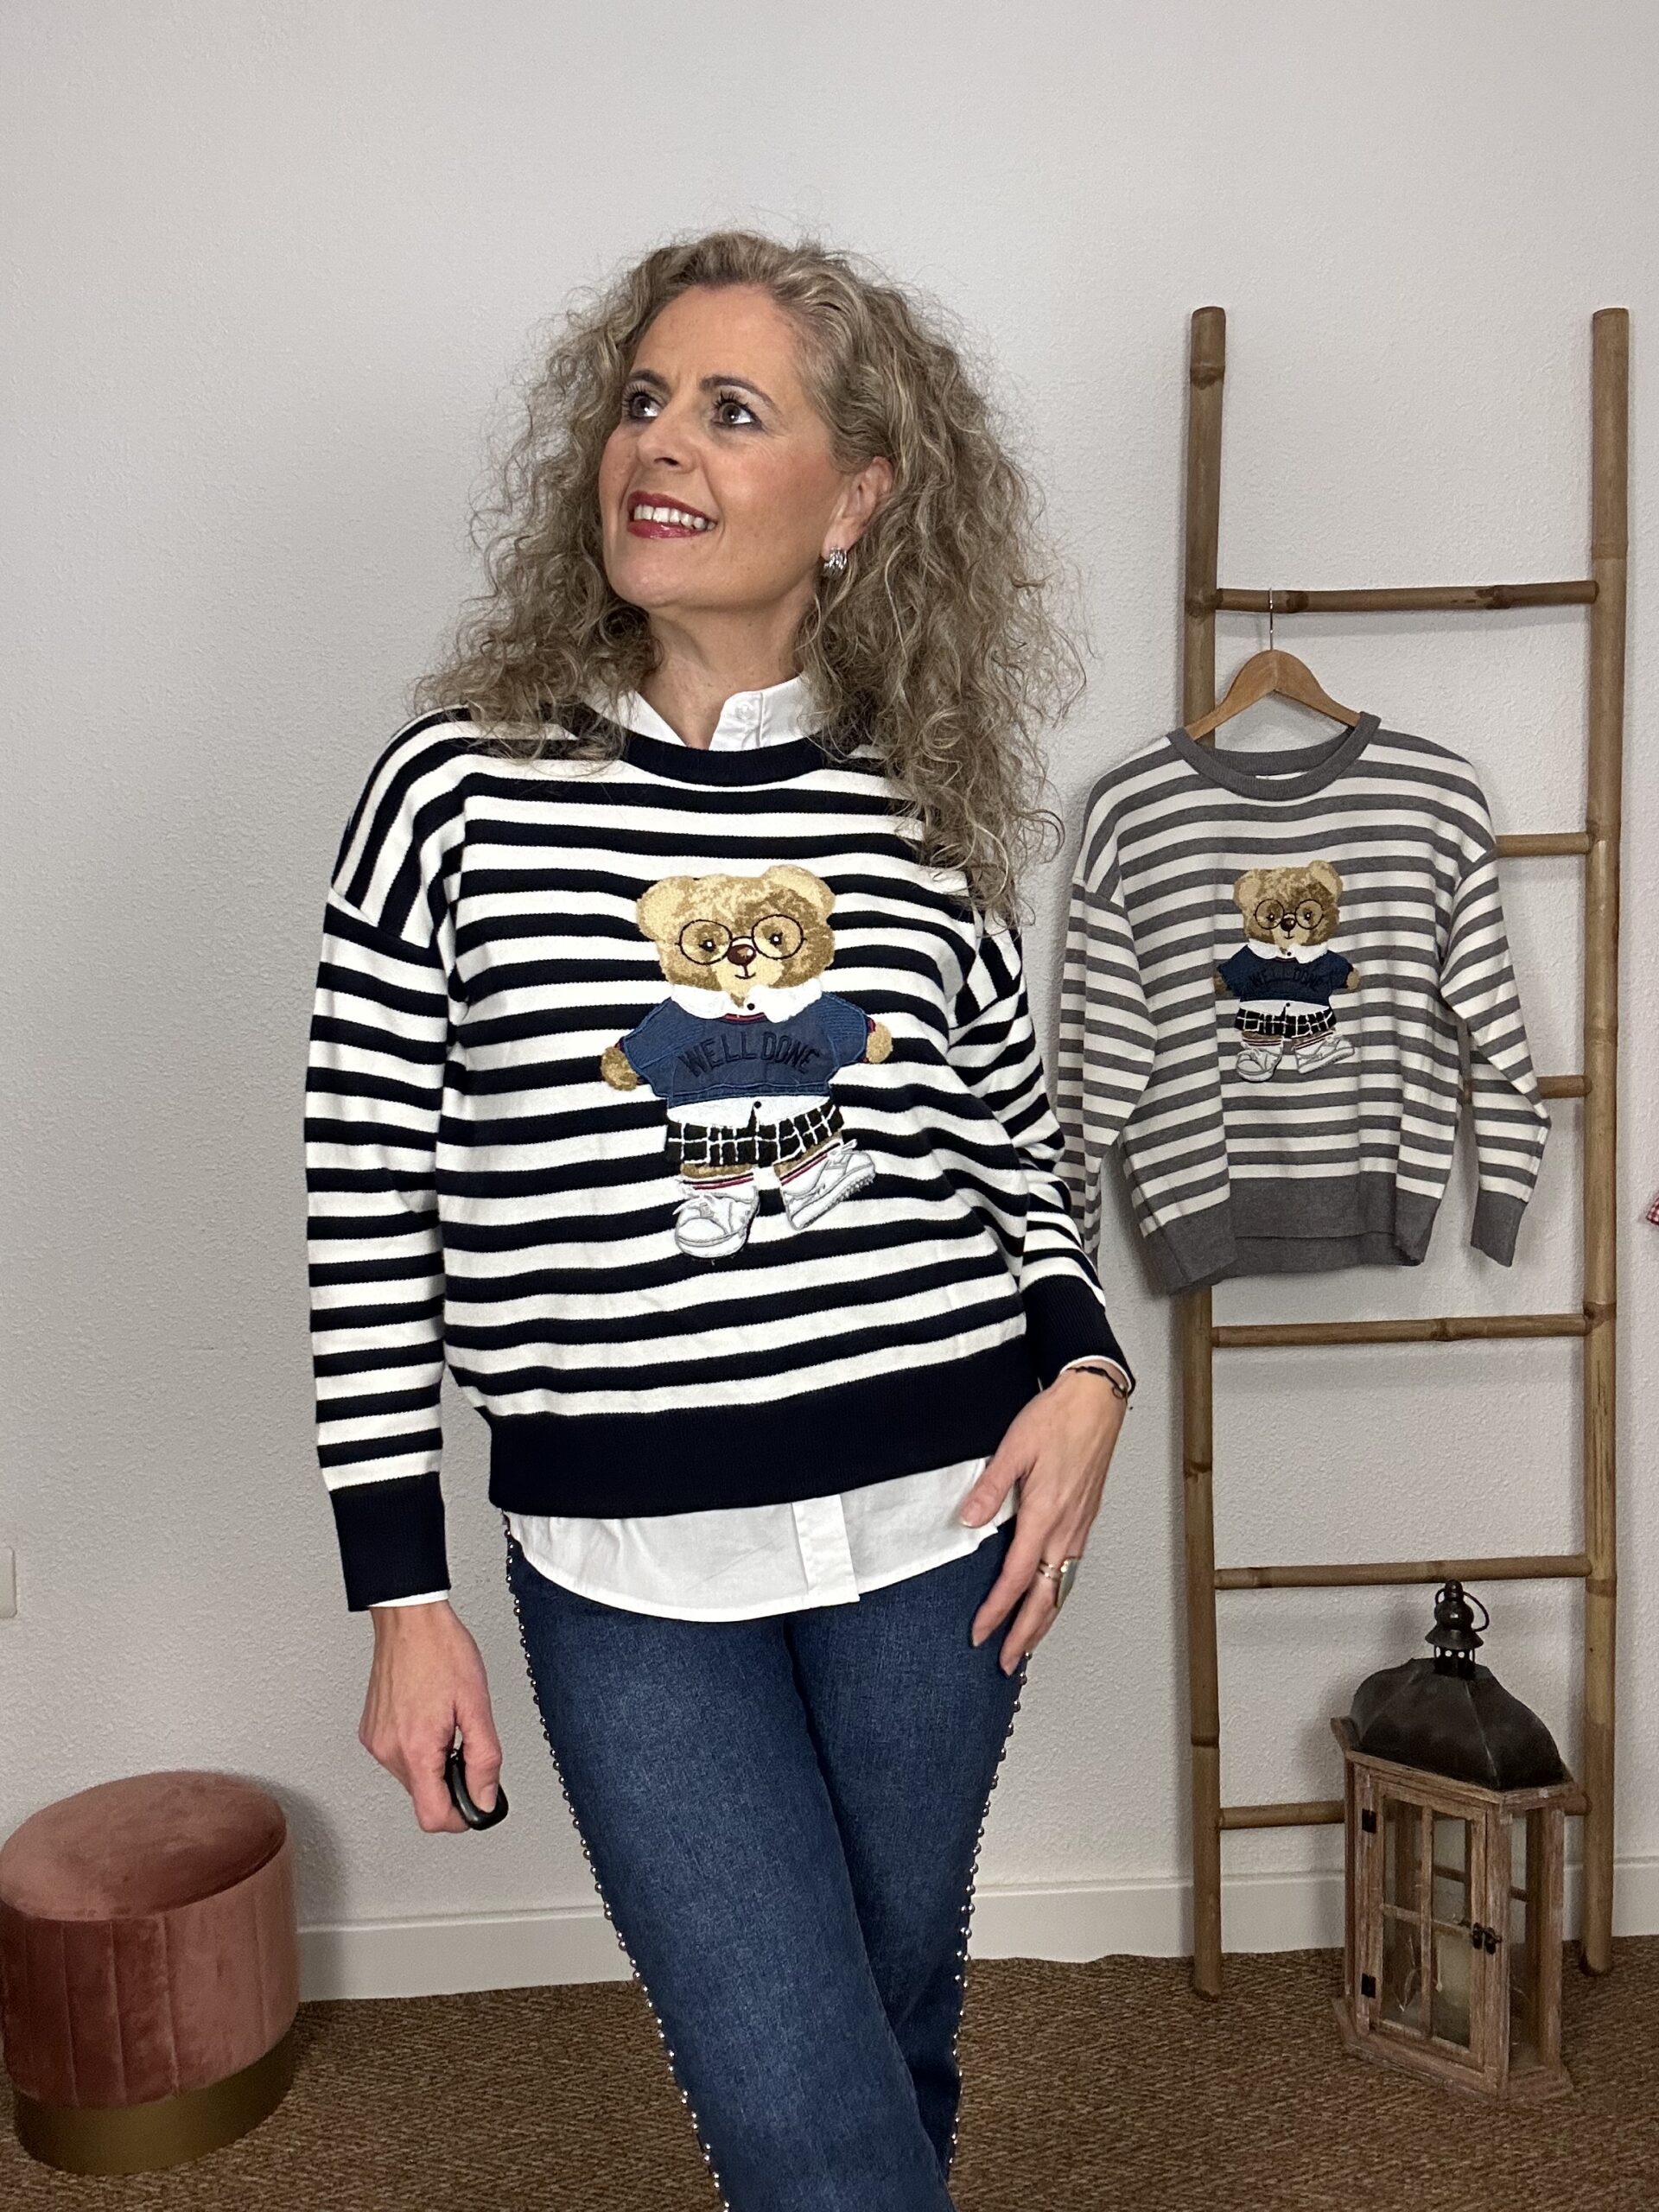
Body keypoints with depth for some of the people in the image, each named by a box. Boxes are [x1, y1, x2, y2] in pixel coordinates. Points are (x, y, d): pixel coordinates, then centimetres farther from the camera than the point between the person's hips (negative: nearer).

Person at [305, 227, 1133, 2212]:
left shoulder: (926, 815, -1)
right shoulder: (461, 790, -7)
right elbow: (367, 1217, -4)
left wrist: (1081, 1372, -5)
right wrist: (404, 1598, -3)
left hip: (934, 1526, 3)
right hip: (627, 1567, -2)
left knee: (897, 2027, 22)